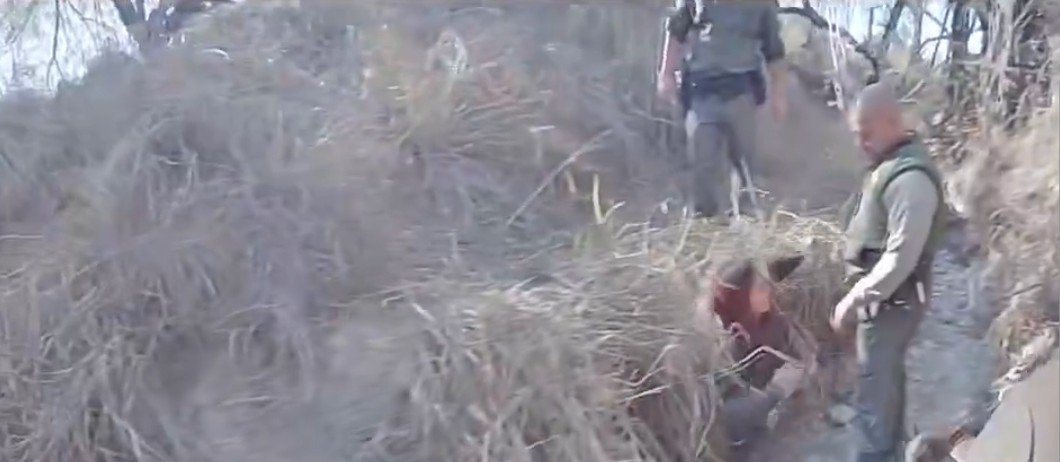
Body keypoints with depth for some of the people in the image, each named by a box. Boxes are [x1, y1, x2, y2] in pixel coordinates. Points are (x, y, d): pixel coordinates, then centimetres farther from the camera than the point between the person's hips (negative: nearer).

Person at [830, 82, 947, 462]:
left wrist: (854, 299, -24)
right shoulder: (889, 163, 7)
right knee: (888, 374, 24)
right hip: (882, 296, 10)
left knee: (874, 386, -3)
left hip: (891, 300, -10)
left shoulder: (911, 177, -25)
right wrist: (859, 293, 15)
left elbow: (901, 257, -28)